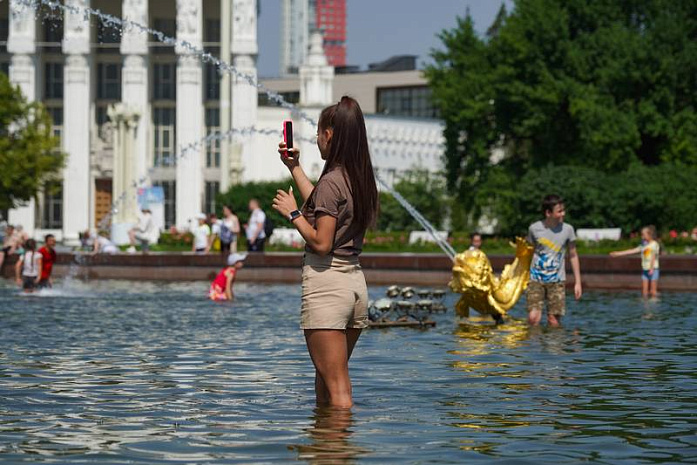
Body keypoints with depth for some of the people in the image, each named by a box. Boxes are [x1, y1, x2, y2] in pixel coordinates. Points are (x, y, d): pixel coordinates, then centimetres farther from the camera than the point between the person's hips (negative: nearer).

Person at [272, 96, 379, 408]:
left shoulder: (331, 181, -15)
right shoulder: (361, 179, 10)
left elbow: (321, 243, -19)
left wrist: (292, 213, -6)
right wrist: (295, 168, 34)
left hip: (326, 285, -9)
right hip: (356, 283, 9)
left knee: (337, 388, -6)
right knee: (326, 377, 21)